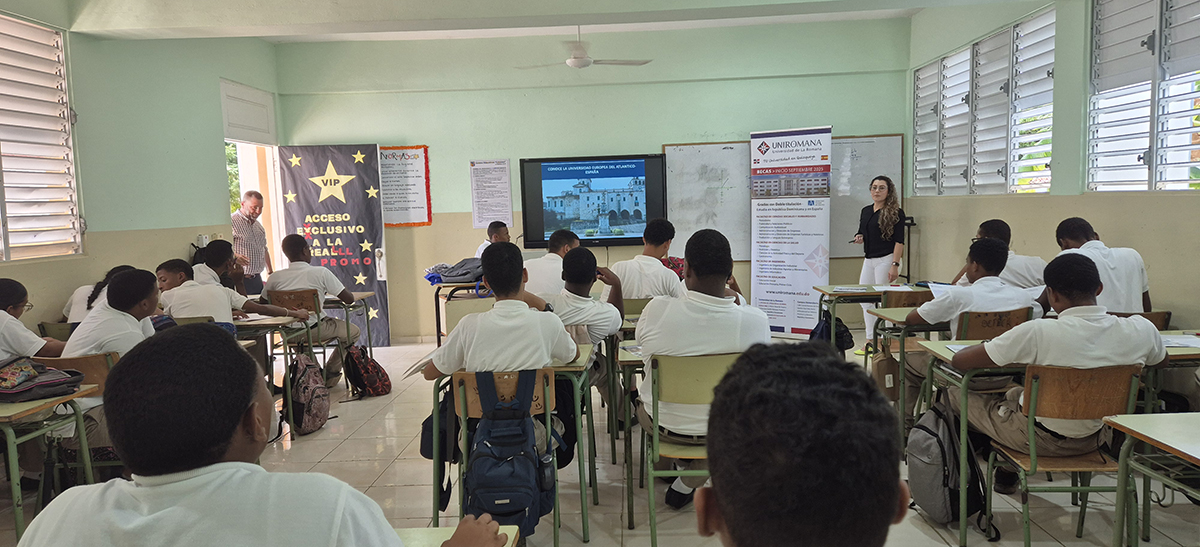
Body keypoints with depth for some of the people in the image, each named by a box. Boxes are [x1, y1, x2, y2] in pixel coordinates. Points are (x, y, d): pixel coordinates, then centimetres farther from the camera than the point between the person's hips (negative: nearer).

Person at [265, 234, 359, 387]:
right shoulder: (321, 272, -13)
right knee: (354, 331, 18)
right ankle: (329, 374, 20)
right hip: (314, 330, -5)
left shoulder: (275, 277, -3)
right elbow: (349, 299, -9)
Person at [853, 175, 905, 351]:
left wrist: (895, 265, -19)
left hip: (886, 259, -7)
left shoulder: (896, 212, -7)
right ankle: (871, 341, 15)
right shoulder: (866, 211, 13)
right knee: (865, 301, 7)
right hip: (869, 260, 7)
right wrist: (859, 238, -1)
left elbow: (899, 241, -12)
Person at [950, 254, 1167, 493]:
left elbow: (959, 361, -20)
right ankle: (1008, 475, 45)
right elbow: (1162, 361, 12)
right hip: (1094, 440, 6)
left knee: (957, 393, 17)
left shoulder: (1038, 332, -29)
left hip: (1040, 440, -5)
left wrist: (990, 347, 1)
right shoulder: (1141, 330, -15)